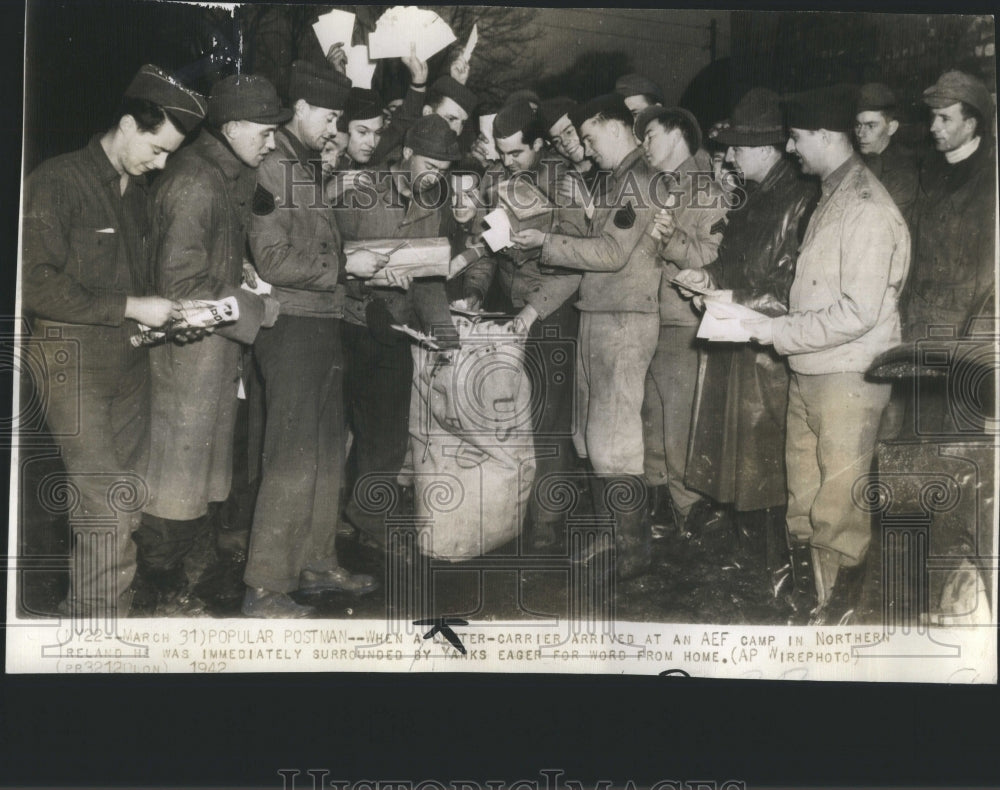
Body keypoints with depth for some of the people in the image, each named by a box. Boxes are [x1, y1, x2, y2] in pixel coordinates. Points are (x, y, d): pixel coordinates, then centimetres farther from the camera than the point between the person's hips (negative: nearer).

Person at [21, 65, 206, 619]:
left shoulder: (137, 190, 16)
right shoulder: (56, 183, -8)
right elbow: (35, 283, -15)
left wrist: (164, 313, 8)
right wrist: (130, 308, -15)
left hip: (129, 364, 7)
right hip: (74, 366, -7)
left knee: (126, 510, 7)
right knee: (107, 515, -13)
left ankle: (80, 614, 19)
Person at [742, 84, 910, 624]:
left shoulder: (868, 209, -16)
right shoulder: (830, 198, 12)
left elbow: (858, 312, -22)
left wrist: (778, 332, -17)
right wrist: (766, 316, 4)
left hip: (847, 378, -8)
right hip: (807, 371, 9)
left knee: (837, 507, 1)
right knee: (802, 496, 17)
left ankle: (838, 609, 15)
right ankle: (801, 576, 31)